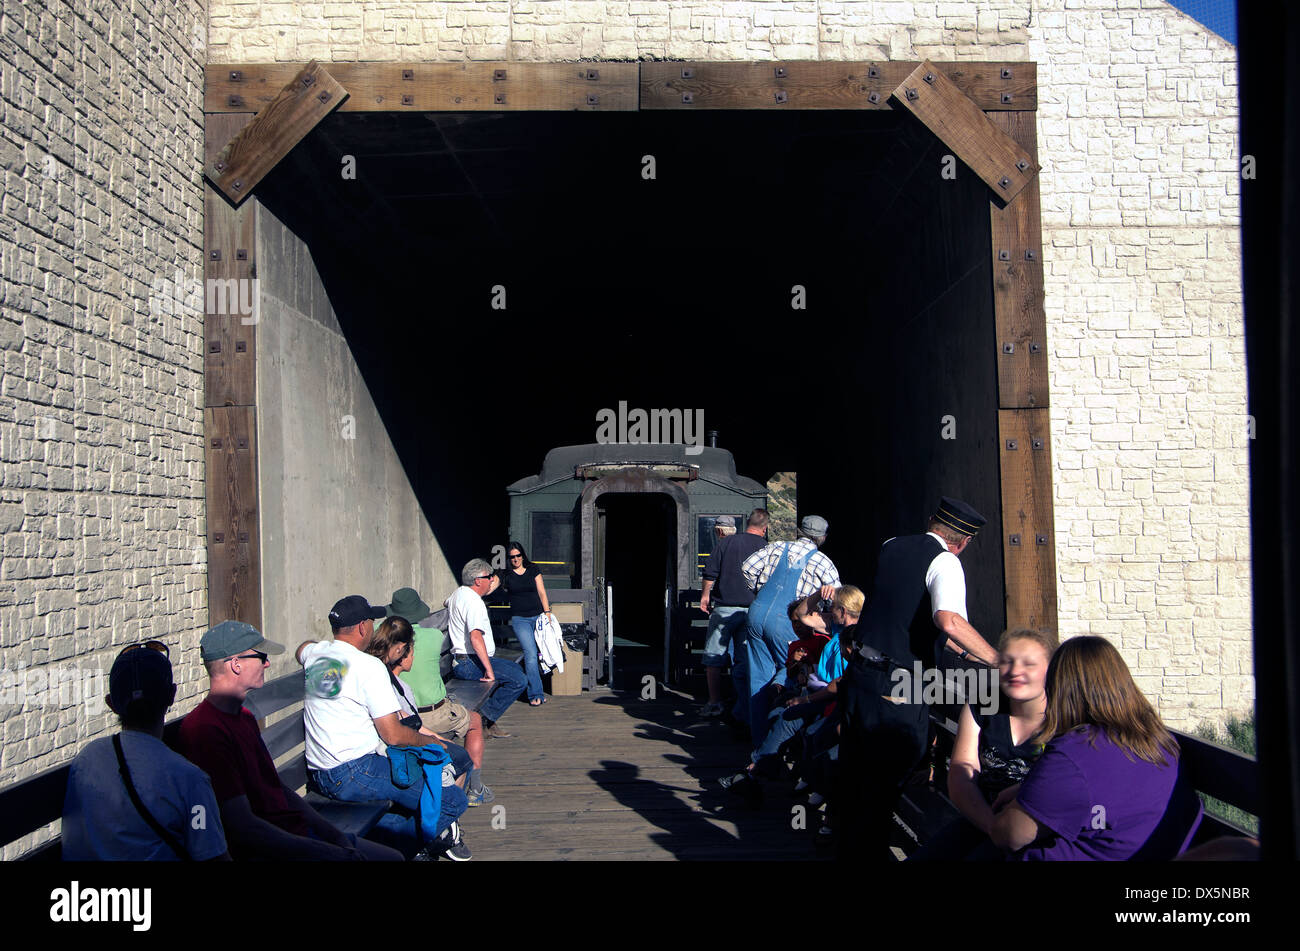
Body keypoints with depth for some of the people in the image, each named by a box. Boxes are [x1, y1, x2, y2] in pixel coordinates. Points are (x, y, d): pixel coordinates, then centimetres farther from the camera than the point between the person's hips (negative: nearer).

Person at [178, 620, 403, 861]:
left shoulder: (245, 718, 16)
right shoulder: (205, 730, -18)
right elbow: (243, 827, -21)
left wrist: (334, 834, 6)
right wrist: (327, 852, -18)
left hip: (299, 833, 10)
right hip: (266, 850, -10)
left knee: (393, 857, 9)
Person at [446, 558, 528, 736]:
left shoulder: (458, 593, 15)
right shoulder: (474, 602, -18)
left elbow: (447, 603, 42)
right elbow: (476, 637, -31)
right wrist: (489, 669, -33)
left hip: (460, 660, 11)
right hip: (471, 663, -11)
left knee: (515, 668, 23)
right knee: (519, 680, -20)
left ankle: (487, 720, 16)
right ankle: (484, 720, -10)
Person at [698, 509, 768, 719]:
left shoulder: (724, 543, -1)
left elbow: (710, 574, -3)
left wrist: (705, 596, 11)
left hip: (723, 609, -2)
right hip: (751, 611, 2)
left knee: (714, 659, 8)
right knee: (745, 661, 7)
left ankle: (714, 703, 10)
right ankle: (744, 709, 8)